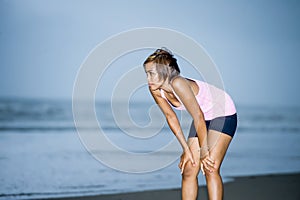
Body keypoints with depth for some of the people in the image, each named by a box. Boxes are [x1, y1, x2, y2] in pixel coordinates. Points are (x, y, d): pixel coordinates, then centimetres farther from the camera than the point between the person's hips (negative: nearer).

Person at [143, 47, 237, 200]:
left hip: (223, 114, -7)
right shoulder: (155, 90, -13)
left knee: (210, 169, -17)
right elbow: (171, 117, -2)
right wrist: (186, 149, -3)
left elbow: (198, 118, -29)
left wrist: (204, 151, -21)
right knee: (188, 170, 1)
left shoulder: (177, 83, -35)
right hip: (203, 117, 7)